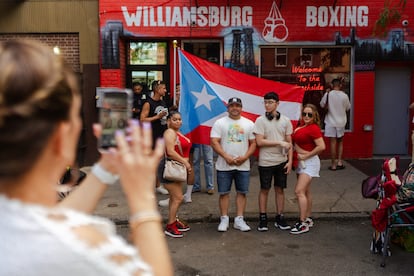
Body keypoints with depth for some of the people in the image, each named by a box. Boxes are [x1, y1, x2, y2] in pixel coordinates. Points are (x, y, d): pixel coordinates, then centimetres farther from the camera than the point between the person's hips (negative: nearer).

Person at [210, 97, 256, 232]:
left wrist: (245, 157, -10)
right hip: (224, 165, -2)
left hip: (243, 166, 2)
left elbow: (253, 143, 6)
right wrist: (227, 157, -16)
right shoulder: (220, 123, 1)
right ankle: (224, 219, 14)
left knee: (242, 192, 6)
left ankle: (239, 220, 14)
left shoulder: (249, 123, 8)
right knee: (224, 192, 3)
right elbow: (214, 142, -6)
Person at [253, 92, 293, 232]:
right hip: (266, 161, -2)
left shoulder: (285, 120, 3)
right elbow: (259, 142, -13)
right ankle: (263, 218, 16)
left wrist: (290, 160, -1)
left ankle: (279, 218, 20)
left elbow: (289, 142, 5)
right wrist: (279, 143, -15)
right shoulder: (260, 120, -6)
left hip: (281, 161, 3)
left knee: (280, 189, 10)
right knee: (264, 189, 6)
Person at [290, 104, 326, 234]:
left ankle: (303, 223, -10)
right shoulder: (301, 126, 9)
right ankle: (308, 218, 28)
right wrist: (300, 152, -11)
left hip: (309, 162, -9)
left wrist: (306, 155, -16)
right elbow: (295, 142, 8)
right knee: (306, 191, 16)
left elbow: (322, 146, -22)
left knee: (299, 191, -14)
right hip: (301, 162, 9)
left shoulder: (313, 128, -15)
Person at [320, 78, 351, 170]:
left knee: (333, 142, 0)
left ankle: (333, 164, 3)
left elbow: (322, 105, 4)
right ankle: (339, 161, 10)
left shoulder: (328, 94, -10)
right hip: (341, 122, 2)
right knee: (340, 142, 17)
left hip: (331, 122, -2)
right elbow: (348, 108, 6)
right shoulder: (344, 95, -5)